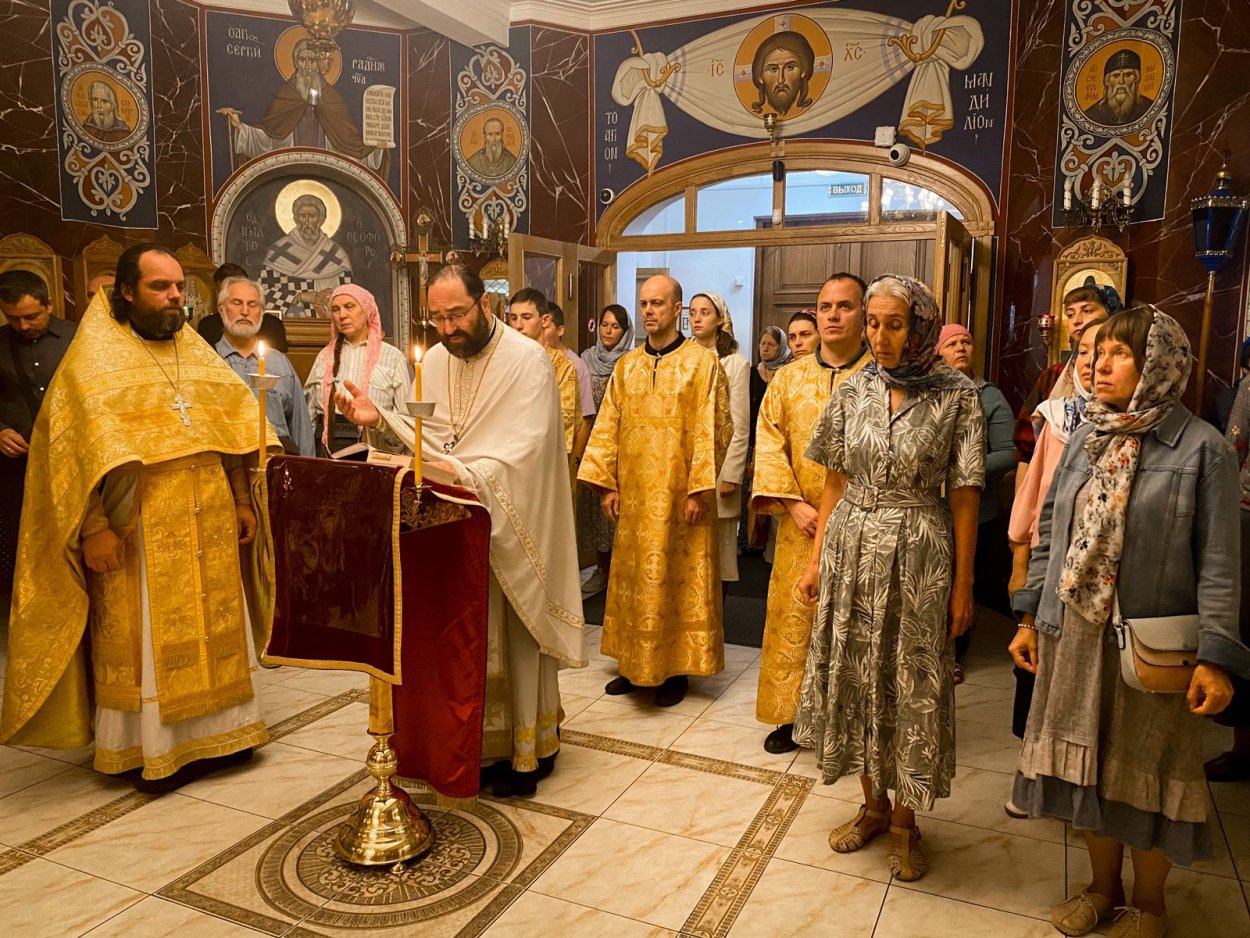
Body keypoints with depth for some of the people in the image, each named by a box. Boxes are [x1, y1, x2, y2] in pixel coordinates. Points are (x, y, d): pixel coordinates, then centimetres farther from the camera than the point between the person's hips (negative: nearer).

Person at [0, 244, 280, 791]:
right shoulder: (96, 358, -5)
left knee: (212, 627, 12)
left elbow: (232, 426, 14)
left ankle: (212, 731, 26)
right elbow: (80, 446, -12)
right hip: (141, 531, -5)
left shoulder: (195, 352, 13)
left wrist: (242, 501, 9)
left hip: (208, 526, 6)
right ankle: (151, 750, 16)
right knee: (144, 638, 3)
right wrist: (95, 527, -19)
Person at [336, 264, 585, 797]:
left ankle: (527, 751, 19)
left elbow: (524, 449, -20)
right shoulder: (434, 361, 9)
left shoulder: (526, 360, -11)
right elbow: (426, 435, 11)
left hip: (510, 522, -5)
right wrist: (379, 417, -4)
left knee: (516, 632, 4)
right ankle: (485, 744, 24)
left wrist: (466, 474, -32)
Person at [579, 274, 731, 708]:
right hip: (633, 495, 5)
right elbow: (607, 427, 9)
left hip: (678, 494, -5)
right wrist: (606, 483, 3)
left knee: (678, 580, 3)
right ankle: (634, 665, 24)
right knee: (633, 579, 11)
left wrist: (699, 489, -14)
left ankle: (676, 668, 17)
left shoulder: (702, 363, -5)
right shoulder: (626, 366, 10)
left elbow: (711, 429, -10)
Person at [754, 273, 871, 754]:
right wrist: (795, 504, -9)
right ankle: (791, 715, 23)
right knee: (794, 620, 8)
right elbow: (769, 444, 2)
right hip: (802, 528, 3)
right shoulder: (790, 380, 8)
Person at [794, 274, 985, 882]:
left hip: (918, 558, -3)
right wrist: (816, 558, 6)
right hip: (851, 551, 3)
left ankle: (904, 820, 26)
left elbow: (963, 496, -5)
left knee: (912, 688, 6)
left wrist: (962, 583, -5)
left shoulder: (956, 397, -6)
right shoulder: (853, 392, 3)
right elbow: (835, 484, 7)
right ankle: (873, 804, 32)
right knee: (853, 677, 11)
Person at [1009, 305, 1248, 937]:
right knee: (1086, 761, 15)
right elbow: (1050, 534, 9)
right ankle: (1103, 887, 37)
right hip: (1073, 635, 5)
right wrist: (1030, 616, 8)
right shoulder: (1086, 439, 6)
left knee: (1144, 772, 10)